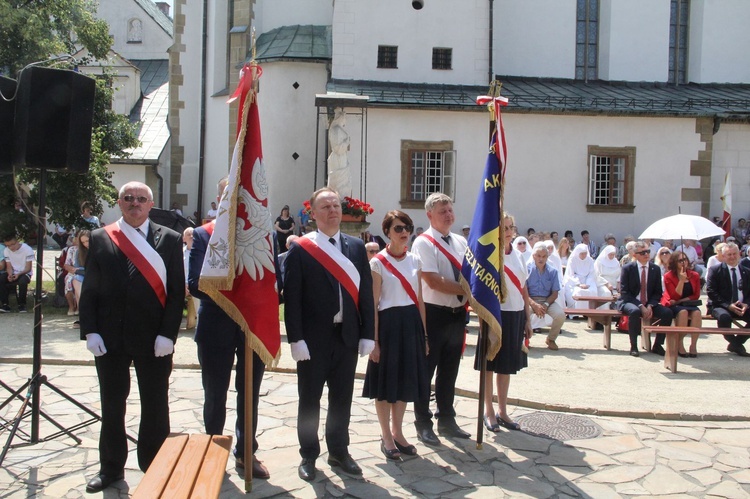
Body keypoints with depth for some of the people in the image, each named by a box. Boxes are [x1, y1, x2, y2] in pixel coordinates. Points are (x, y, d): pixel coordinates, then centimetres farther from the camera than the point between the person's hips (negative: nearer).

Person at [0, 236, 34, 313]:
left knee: (22, 282, -38)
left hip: (25, 273, -4)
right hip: (13, 273, 4)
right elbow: (9, 267, 1)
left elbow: (28, 268, -13)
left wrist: (18, 274, -31)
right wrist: (10, 275, -22)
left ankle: (21, 304, -18)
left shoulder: (27, 249, -15)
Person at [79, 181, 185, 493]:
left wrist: (167, 334, -10)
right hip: (110, 339, 2)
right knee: (111, 406, 13)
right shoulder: (100, 239, 6)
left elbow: (177, 291, -3)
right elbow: (89, 290, 5)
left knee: (155, 407, 9)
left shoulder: (169, 239, 1)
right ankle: (111, 468, 29)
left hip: (154, 339, -1)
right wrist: (90, 331, -5)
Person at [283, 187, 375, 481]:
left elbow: (365, 292, 5)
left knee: (342, 399, 14)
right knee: (310, 400, 10)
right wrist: (296, 339, -14)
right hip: (313, 337, -3)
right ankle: (308, 456, 25)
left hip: (347, 336, 4)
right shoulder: (300, 249, -5)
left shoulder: (356, 247, 7)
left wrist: (367, 334, 0)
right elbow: (292, 297, -8)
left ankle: (339, 452, 30)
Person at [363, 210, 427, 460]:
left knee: (406, 379, 12)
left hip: (412, 323, 5)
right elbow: (372, 304, -9)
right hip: (389, 323, -5)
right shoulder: (378, 263, -7)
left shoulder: (415, 260, 9)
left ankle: (397, 432, 27)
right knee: (386, 382, 5)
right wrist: (374, 341, -12)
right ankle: (386, 437, 18)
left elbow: (419, 299, 12)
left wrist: (424, 334, 10)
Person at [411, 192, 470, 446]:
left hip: (458, 313, 7)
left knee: (450, 370, 17)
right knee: (426, 370, 5)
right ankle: (423, 424, 18)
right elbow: (434, 282, -20)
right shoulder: (424, 243, -12)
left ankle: (446, 420, 31)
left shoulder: (461, 242, 11)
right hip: (434, 314, -7)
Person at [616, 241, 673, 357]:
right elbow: (624, 292, -10)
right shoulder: (627, 268, -6)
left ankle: (657, 345, -5)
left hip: (648, 304, 4)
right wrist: (640, 306, -22)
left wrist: (650, 306, -13)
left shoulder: (655, 269, 5)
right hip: (629, 302, -4)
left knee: (667, 313, -21)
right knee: (635, 311, -38)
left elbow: (658, 292, 7)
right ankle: (633, 346, -23)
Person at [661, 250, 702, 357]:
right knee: (683, 312, -35)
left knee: (697, 312, -31)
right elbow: (675, 296, -13)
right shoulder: (668, 276, -5)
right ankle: (679, 346, -27)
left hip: (688, 304, 3)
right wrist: (682, 280, -22)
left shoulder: (694, 275, 4)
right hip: (673, 305, -3)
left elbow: (696, 295, 4)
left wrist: (681, 300, -9)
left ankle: (693, 345, -26)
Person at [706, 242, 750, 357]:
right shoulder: (715, 270, 2)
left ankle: (736, 342, -2)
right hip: (721, 306, -4)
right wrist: (728, 305, -18)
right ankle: (737, 345, -11)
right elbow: (711, 292, -7)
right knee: (724, 317, -36)